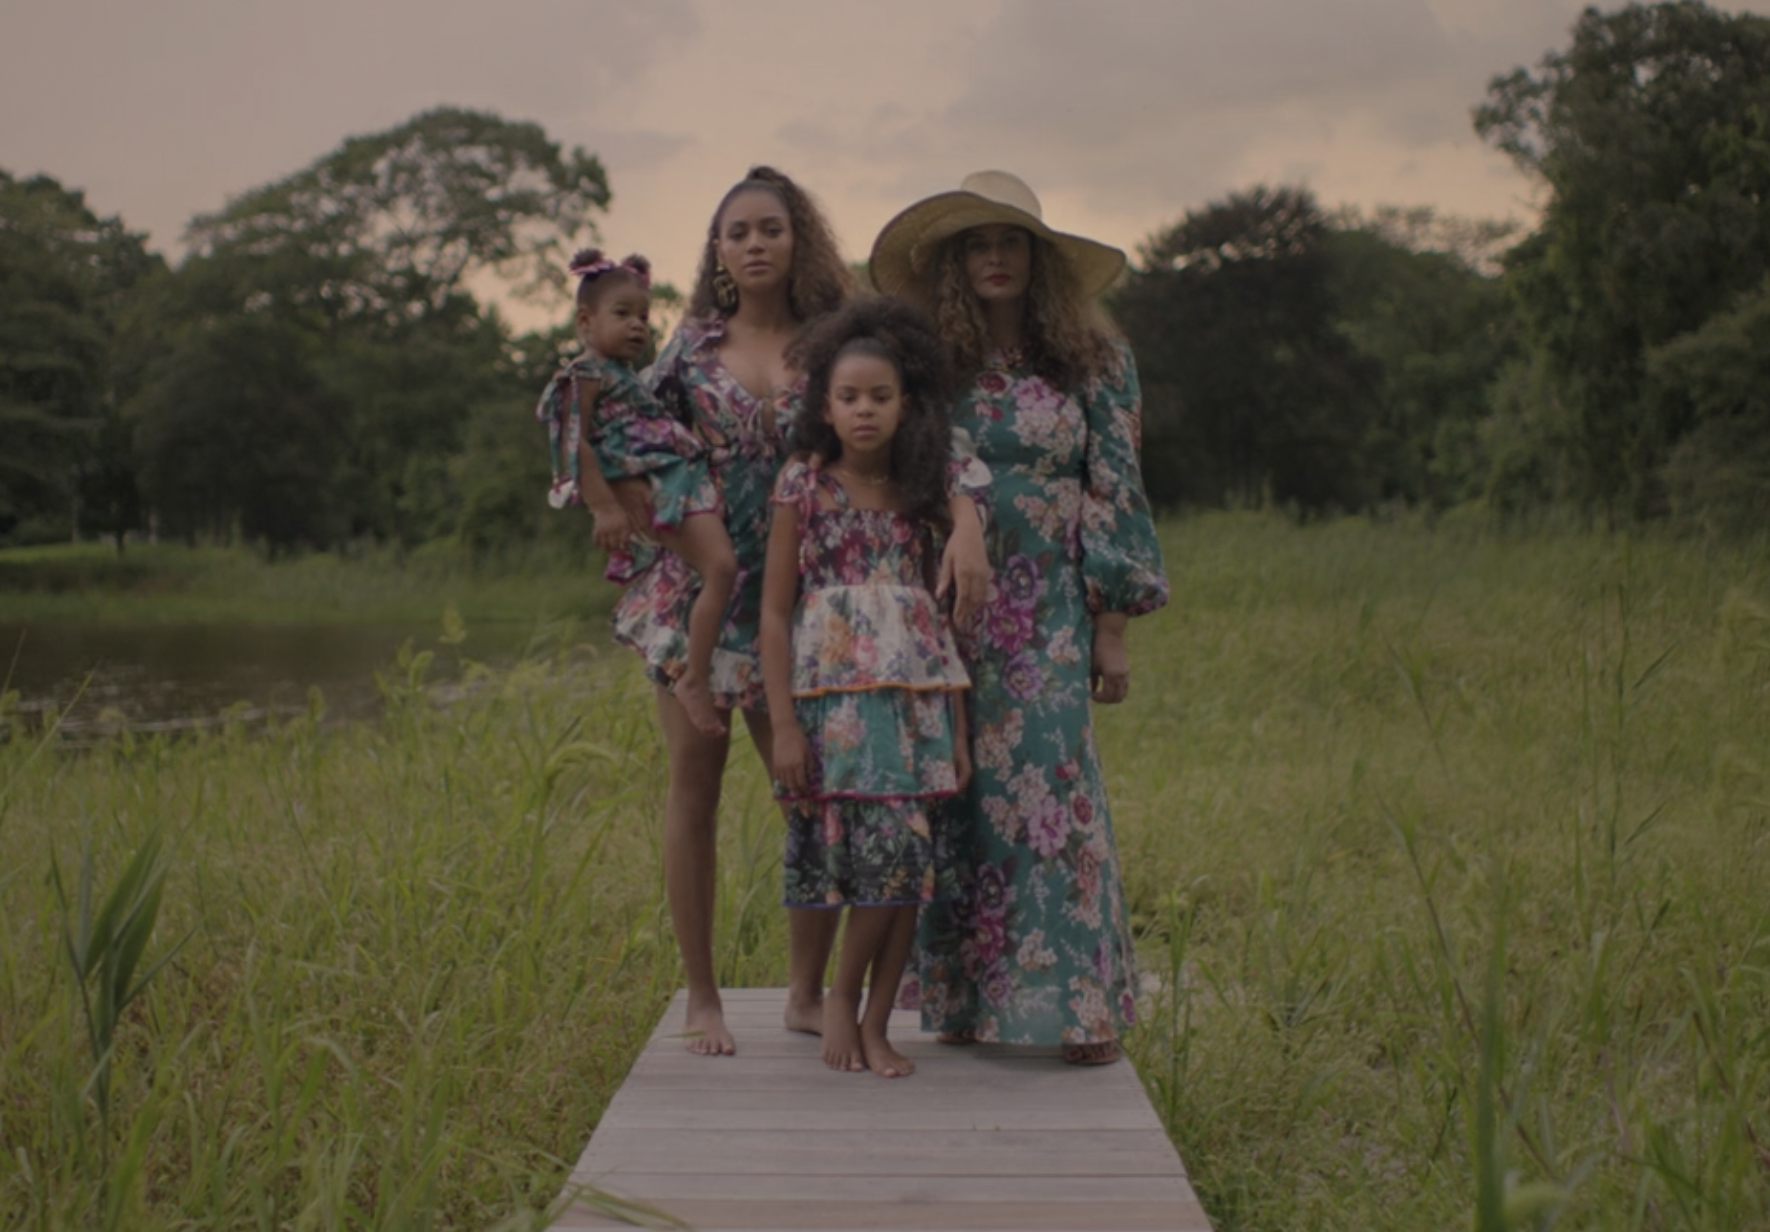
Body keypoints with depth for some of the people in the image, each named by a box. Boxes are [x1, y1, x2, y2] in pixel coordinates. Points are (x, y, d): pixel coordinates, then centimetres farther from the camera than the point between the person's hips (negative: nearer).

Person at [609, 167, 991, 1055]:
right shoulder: (693, 342, 5)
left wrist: (965, 520, -25)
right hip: (694, 581, 1)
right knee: (694, 785, 3)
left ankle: (807, 991, 14)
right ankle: (701, 997, 14)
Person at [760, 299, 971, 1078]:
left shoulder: (918, 497, 9)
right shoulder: (803, 486, -1)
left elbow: (938, 615, 12)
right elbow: (774, 610, -2)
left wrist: (957, 726, 8)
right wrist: (784, 723, -9)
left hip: (913, 697, 4)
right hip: (834, 697, -4)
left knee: (910, 866, 0)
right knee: (884, 852, -11)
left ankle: (875, 1024, 10)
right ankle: (841, 999, 9)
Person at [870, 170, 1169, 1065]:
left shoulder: (1092, 363, 4)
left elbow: (1116, 497, 2)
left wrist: (1111, 630, -3)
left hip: (1048, 615, -2)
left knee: (1049, 783, -7)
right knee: (959, 794, 3)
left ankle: (1080, 1002, 0)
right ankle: (963, 998, 12)